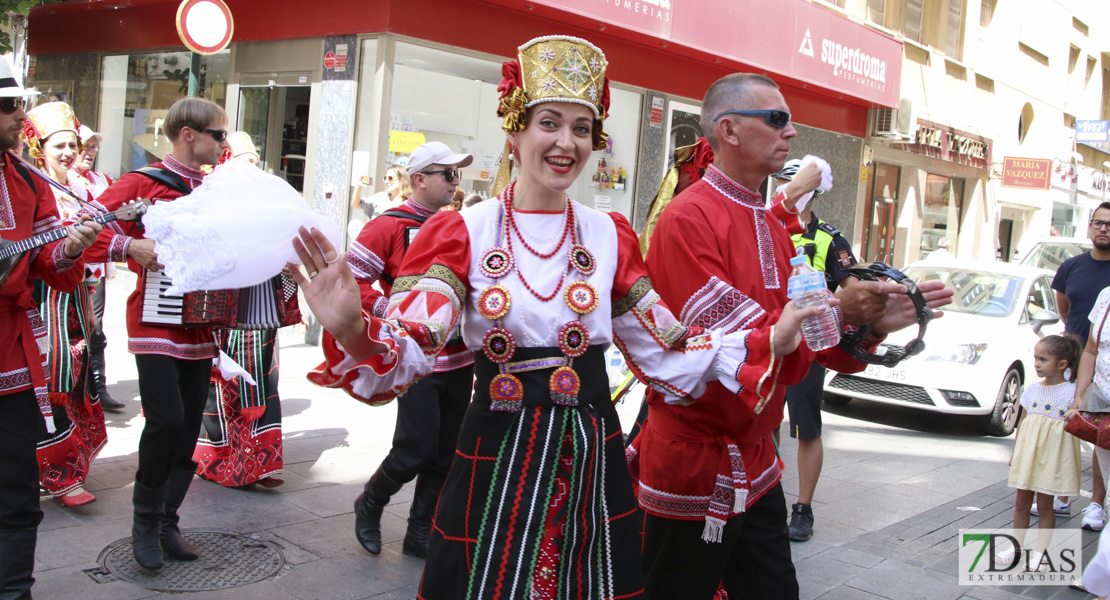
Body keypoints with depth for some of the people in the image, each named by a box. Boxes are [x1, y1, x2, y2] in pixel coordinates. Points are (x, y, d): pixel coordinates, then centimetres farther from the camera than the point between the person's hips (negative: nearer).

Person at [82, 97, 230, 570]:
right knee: (166, 419, -15)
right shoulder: (144, 183, -5)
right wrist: (128, 245, -23)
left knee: (189, 425, 6)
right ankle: (145, 522, 5)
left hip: (200, 329, 6)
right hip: (156, 324, -6)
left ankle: (167, 522, 19)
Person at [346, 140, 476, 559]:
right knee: (416, 449, -8)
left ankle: (421, 533, 24)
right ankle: (370, 504, 22)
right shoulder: (389, 227, -7)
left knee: (446, 453, 10)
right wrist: (389, 314, -15)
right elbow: (352, 278, -9)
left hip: (460, 361, 6)